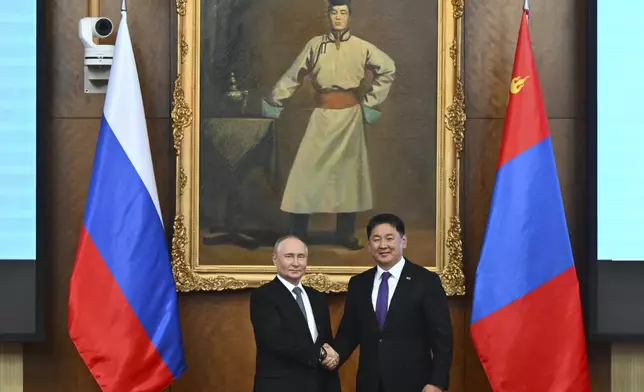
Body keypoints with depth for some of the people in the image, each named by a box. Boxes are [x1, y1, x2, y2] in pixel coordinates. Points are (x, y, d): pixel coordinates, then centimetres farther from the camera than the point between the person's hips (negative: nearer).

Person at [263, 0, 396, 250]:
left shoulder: (361, 47, 1)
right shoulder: (315, 45, 1)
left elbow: (388, 69, 10)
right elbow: (293, 76, 5)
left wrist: (371, 100, 6)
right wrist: (273, 102, 2)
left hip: (349, 115, 1)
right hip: (322, 115, 0)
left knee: (348, 171, 5)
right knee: (307, 170, -6)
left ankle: (345, 234, 14)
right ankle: (298, 234, 0)